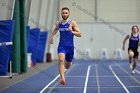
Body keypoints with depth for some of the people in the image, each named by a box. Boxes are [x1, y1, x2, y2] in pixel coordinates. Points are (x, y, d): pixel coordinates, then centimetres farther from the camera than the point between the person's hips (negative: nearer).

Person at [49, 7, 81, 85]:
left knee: (67, 66, 12)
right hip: (61, 46, 1)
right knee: (61, 59, -28)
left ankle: (69, 62, 51)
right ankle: (62, 78, -34)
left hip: (70, 46, -1)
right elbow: (56, 29, 30)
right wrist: (52, 36, 14)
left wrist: (72, 32, -26)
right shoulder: (58, 23, 6)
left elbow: (79, 34, -9)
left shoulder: (72, 23, -6)